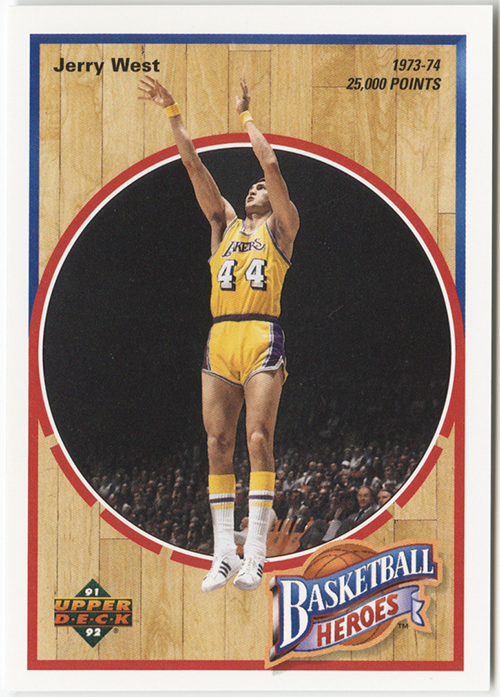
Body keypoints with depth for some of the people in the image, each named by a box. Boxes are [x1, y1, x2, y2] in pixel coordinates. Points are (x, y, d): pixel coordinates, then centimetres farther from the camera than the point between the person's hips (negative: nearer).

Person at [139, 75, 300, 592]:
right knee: (218, 443, 0)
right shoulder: (224, 221, 22)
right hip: (219, 337, 4)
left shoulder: (282, 226, 11)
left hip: (262, 336, -4)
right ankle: (224, 552, 4)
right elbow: (193, 165, 16)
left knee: (258, 439, -12)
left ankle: (255, 553, -12)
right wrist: (172, 113, 10)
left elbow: (271, 164, 1)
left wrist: (245, 116, 12)